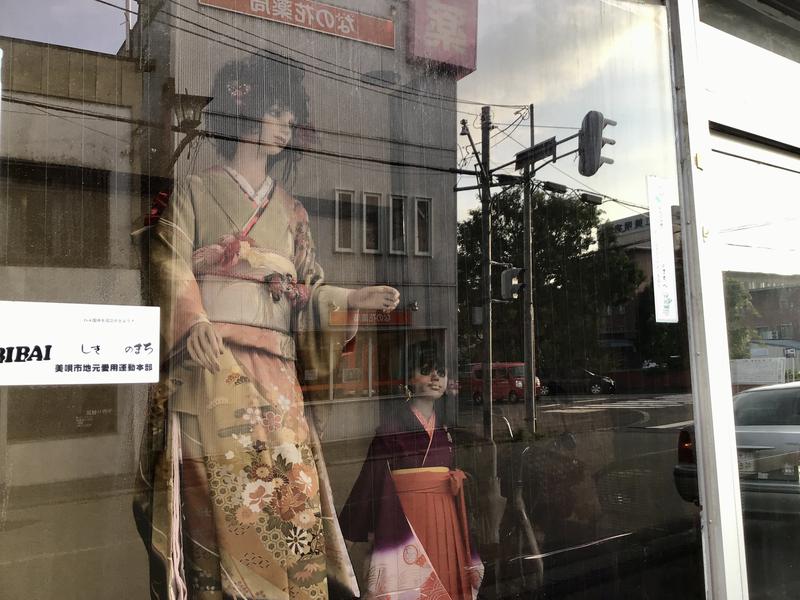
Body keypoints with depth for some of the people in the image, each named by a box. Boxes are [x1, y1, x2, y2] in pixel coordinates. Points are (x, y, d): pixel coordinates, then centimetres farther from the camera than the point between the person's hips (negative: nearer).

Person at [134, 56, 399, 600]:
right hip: (210, 358, -3)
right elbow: (170, 262, 0)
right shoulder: (198, 190, 14)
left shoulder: (290, 210, 24)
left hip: (275, 367, 4)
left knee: (290, 483, -7)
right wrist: (193, 321, -18)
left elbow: (307, 291, 18)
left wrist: (353, 299, 0)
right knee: (224, 481, -14)